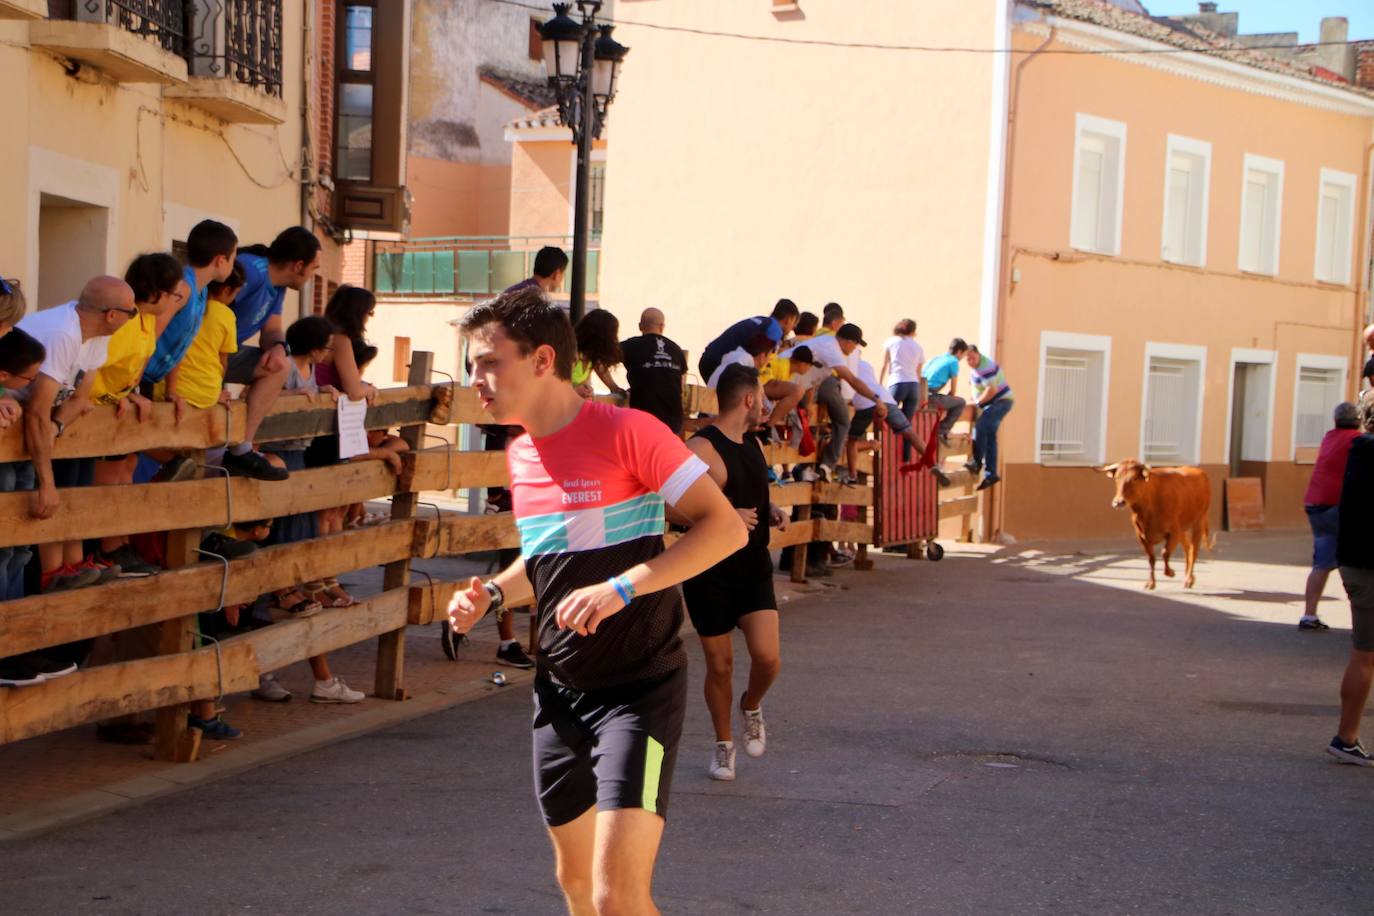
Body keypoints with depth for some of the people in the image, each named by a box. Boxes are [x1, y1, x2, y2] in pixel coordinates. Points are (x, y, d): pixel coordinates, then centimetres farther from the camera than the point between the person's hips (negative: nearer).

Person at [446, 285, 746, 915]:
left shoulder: (624, 431, -15)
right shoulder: (520, 456, 8)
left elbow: (725, 526, -19)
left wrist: (620, 588, -27)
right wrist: (492, 595, 4)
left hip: (638, 688, -8)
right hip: (558, 691, 8)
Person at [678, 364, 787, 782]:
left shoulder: (751, 443, 10)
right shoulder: (701, 449, -16)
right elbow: (672, 509, -23)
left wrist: (770, 511, 7)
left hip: (754, 568, 6)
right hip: (710, 575, -5)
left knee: (767, 658, -10)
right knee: (720, 666, 6)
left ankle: (751, 707, 23)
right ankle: (723, 744, 27)